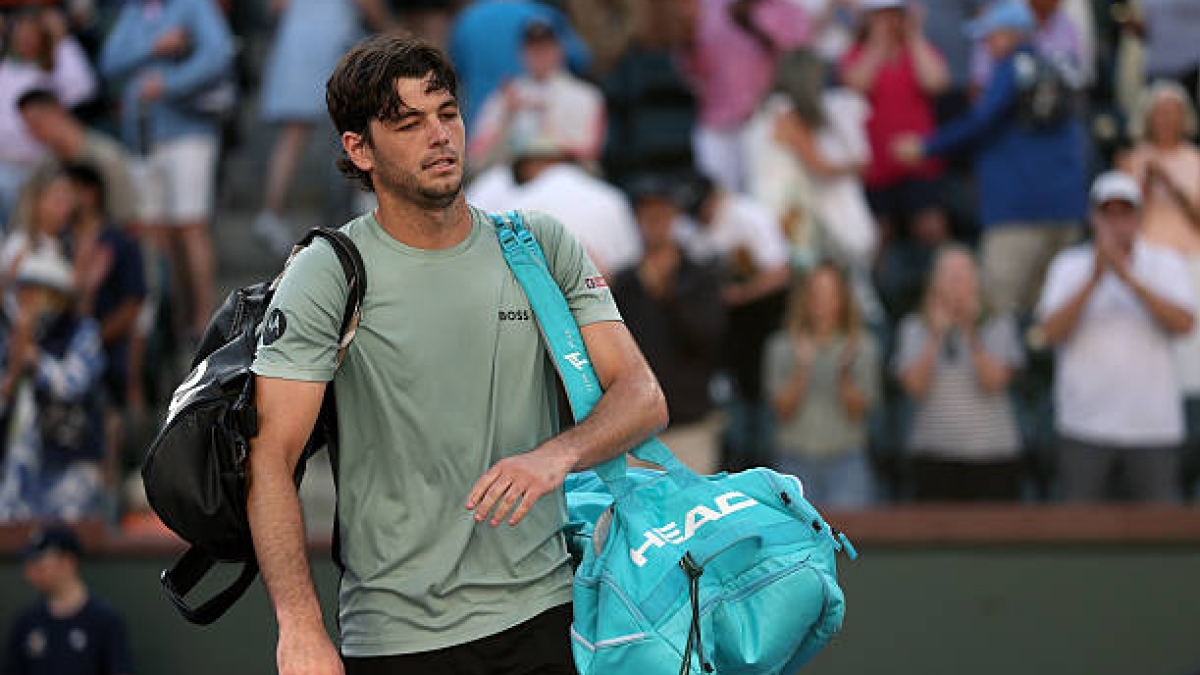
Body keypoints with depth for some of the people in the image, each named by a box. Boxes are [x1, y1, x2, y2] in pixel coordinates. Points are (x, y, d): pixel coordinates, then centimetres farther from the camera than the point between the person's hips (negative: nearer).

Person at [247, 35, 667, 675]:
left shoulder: (543, 245, 5)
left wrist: (555, 456, -23)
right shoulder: (327, 275, -6)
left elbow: (643, 396, -1)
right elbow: (269, 457, -12)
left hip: (544, 617, 3)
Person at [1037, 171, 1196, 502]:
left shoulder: (1165, 263, 6)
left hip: (1153, 424, 0)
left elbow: (1184, 322, -10)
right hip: (1084, 426, 0)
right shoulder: (1068, 265, 6)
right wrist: (1093, 280, -18)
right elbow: (1051, 331, -7)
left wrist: (1129, 277, -19)